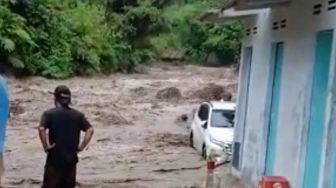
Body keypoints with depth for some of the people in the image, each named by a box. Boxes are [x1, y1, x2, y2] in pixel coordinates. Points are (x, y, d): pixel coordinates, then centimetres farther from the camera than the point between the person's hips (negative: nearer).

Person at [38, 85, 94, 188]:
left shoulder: (49, 114, -4)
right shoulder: (77, 115, 4)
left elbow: (41, 129, -22)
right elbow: (90, 130, -6)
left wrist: (45, 145, -12)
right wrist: (82, 146, -4)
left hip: (54, 158, -3)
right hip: (71, 158, 3)